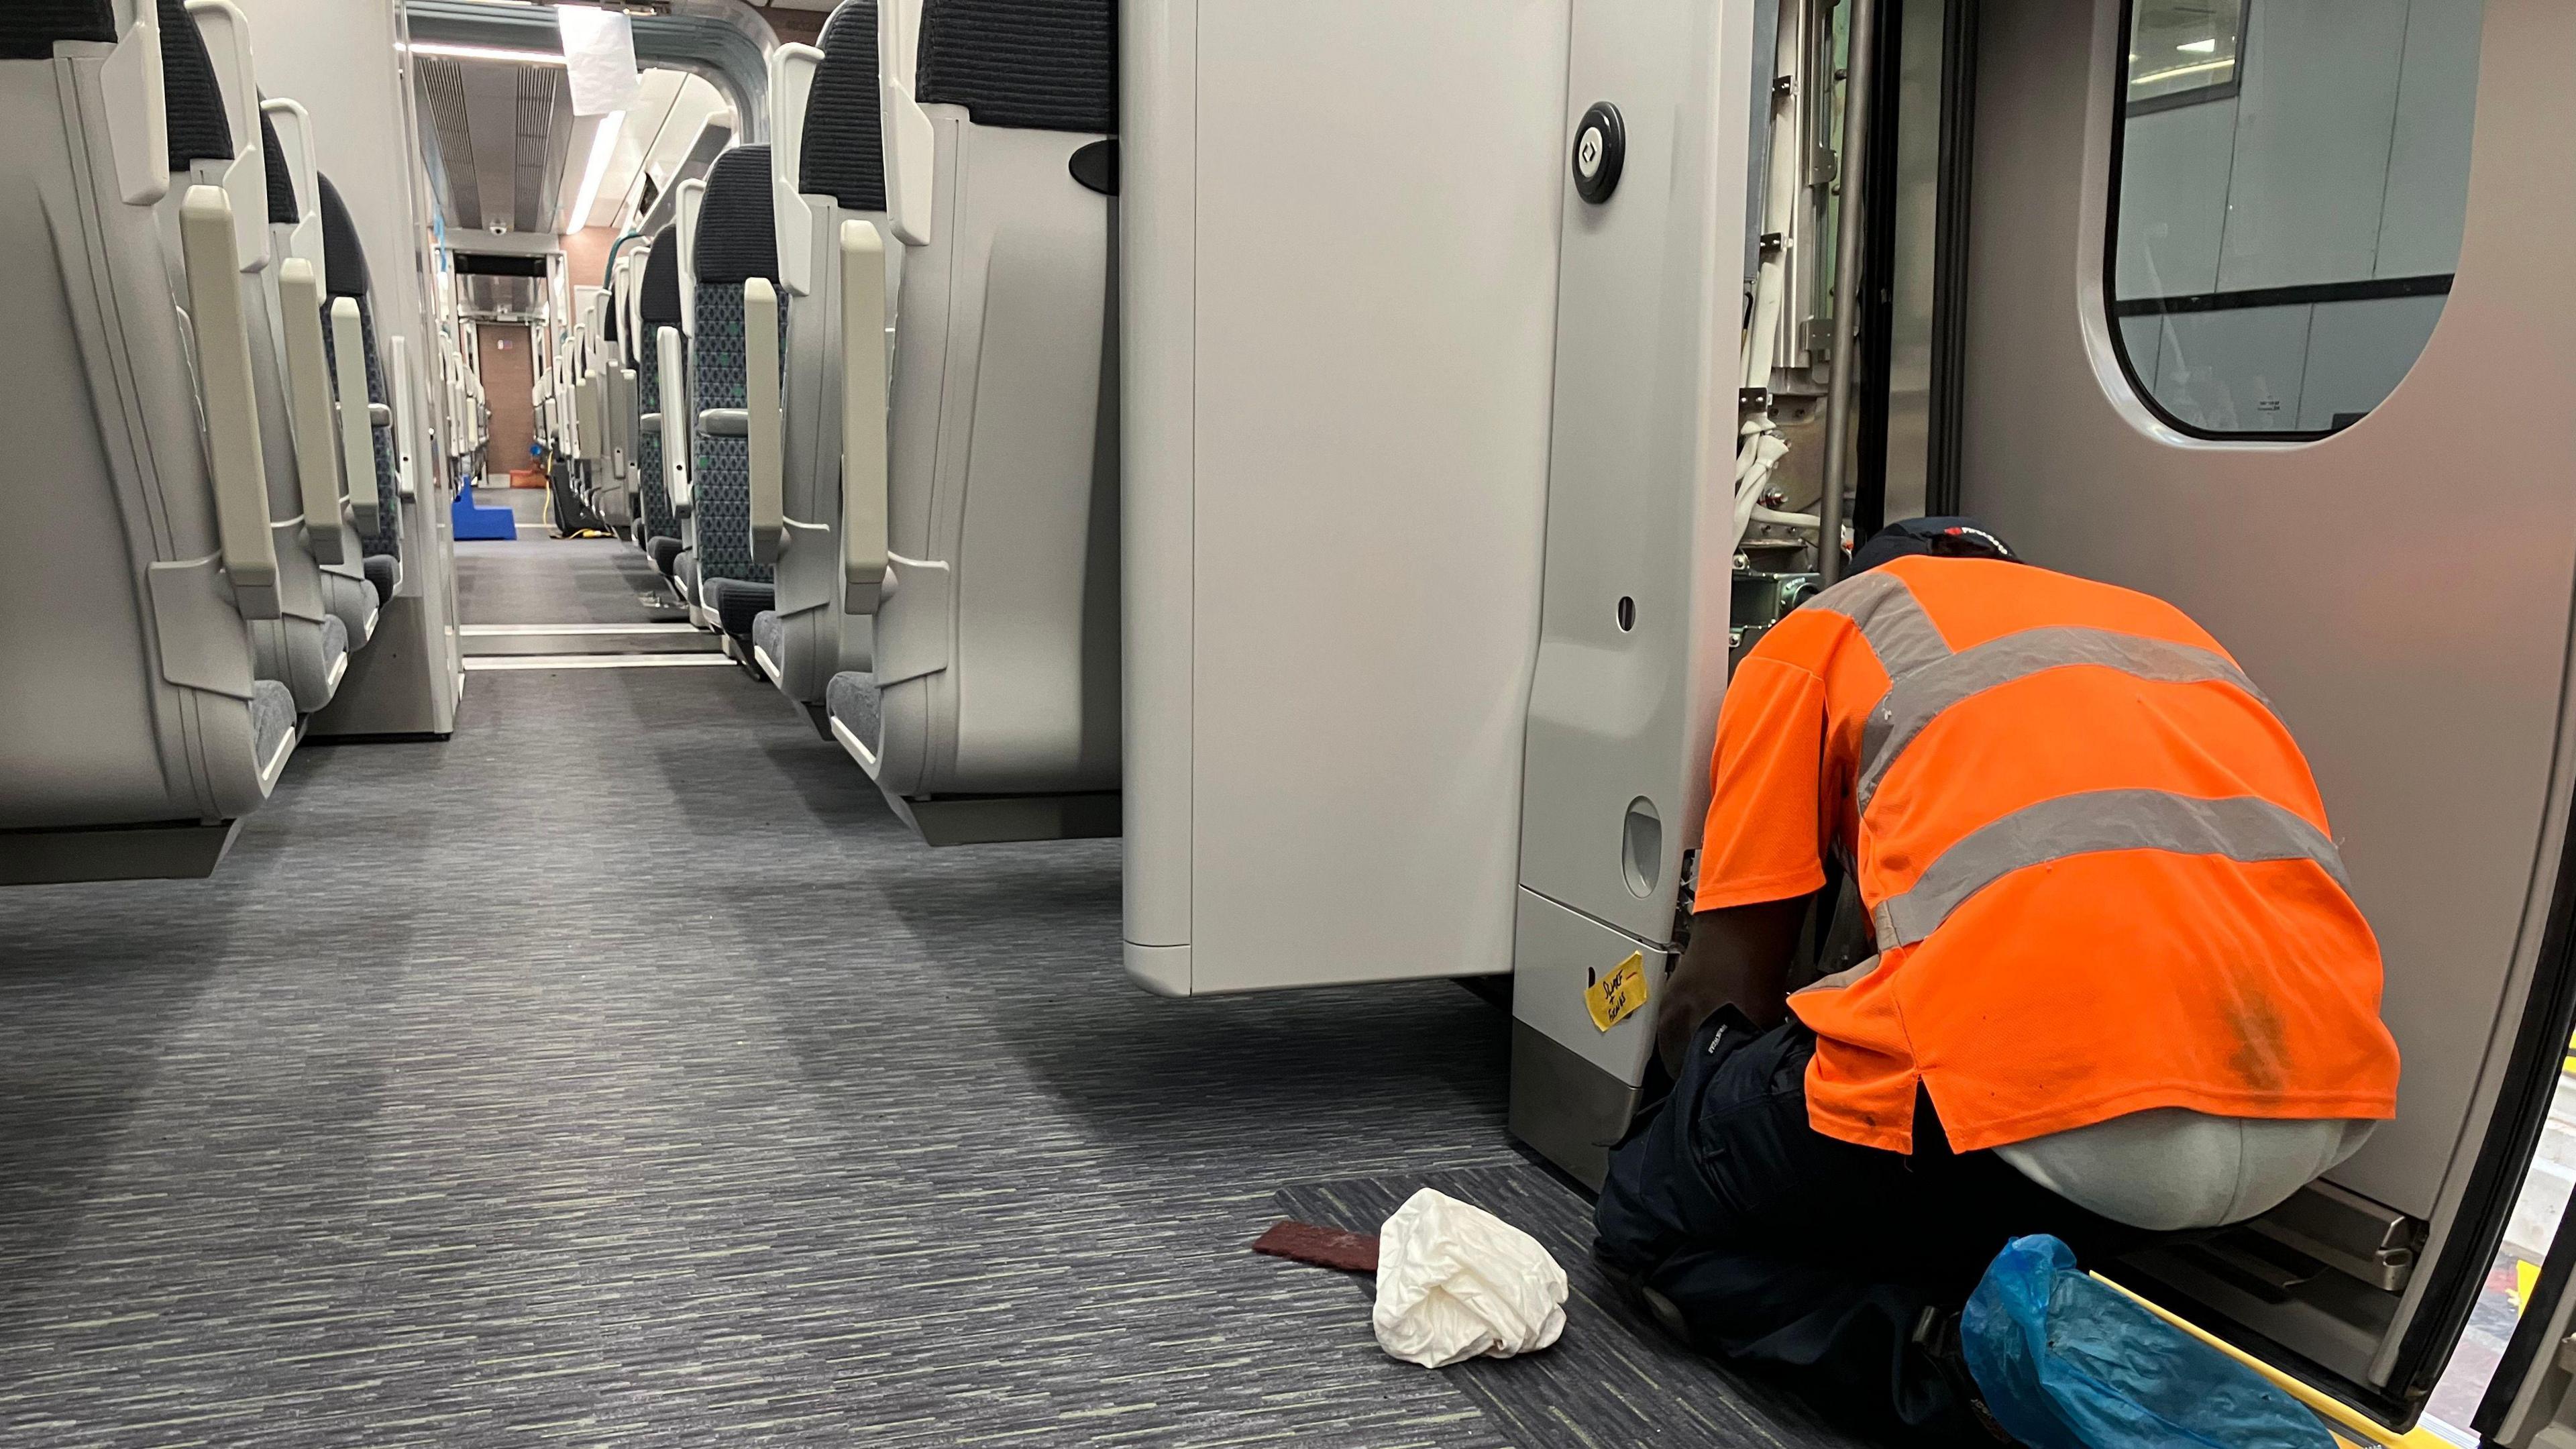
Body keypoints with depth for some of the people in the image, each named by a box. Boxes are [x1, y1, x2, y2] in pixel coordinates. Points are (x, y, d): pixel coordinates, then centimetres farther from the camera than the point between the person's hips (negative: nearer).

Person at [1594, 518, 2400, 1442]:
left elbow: (1719, 991, 14)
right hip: (2318, 1101, 7)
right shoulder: (2162, 627, 34)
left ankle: (1984, 1363, -2)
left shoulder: (1825, 632, 19)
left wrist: (1707, 1111, 37)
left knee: (1653, 1214, 19)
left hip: (2048, 1075, -6)